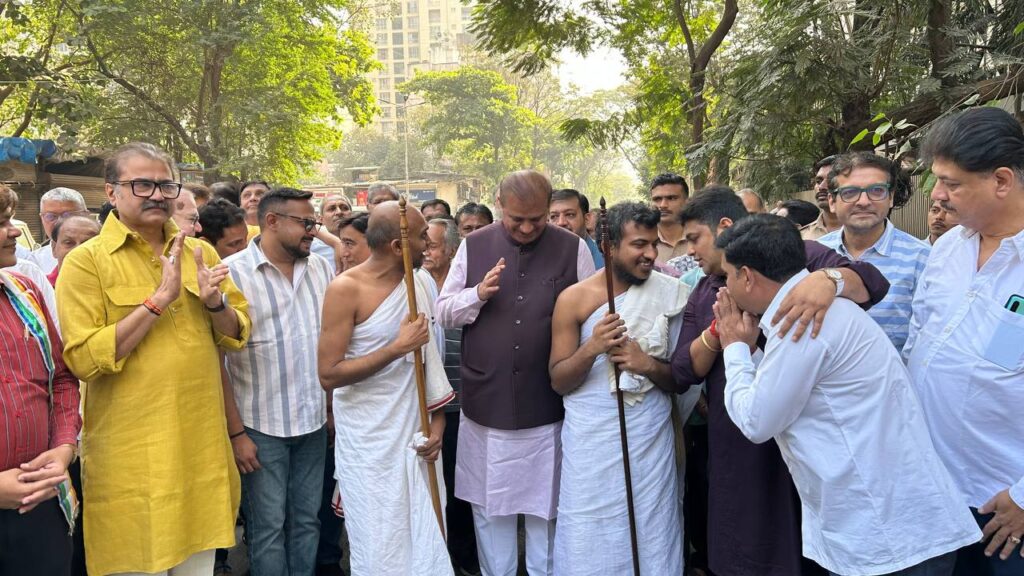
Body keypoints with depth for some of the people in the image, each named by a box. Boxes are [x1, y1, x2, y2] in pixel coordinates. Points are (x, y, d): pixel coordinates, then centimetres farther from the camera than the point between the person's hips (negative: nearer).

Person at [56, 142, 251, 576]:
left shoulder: (201, 253, 7)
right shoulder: (86, 261, -7)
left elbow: (237, 336, 9)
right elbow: (83, 360, -16)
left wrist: (215, 303, -12)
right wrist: (159, 298, -20)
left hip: (202, 445, 4)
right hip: (131, 454, -4)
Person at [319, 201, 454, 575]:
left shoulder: (417, 284, 5)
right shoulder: (346, 289, -13)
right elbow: (328, 375, -16)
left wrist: (438, 421, 2)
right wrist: (397, 348, -20)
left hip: (416, 433, 5)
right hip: (370, 442, -5)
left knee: (427, 544, 11)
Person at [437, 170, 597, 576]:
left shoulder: (573, 249, -1)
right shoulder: (473, 246, 2)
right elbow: (443, 313, 4)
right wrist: (478, 294, -15)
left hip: (548, 405, -1)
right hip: (486, 402, 1)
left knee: (546, 506, 13)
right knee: (489, 506, 15)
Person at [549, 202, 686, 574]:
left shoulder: (671, 294, 0)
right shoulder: (574, 298, -5)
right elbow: (558, 382, -3)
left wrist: (649, 365, -16)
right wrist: (592, 348, -20)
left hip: (651, 440, 2)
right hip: (592, 443, -1)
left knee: (652, 540, 10)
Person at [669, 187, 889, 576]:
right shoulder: (702, 295, 10)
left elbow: (872, 281, -20)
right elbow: (682, 373, 4)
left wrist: (827, 279, -41)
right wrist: (719, 331, -13)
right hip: (735, 453, 5)